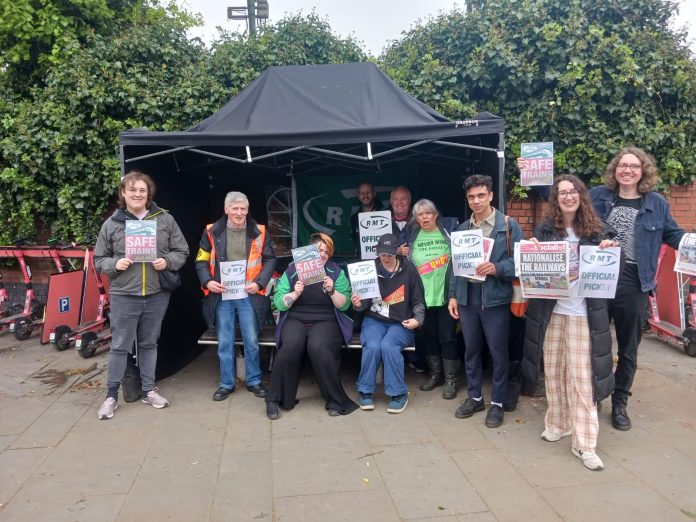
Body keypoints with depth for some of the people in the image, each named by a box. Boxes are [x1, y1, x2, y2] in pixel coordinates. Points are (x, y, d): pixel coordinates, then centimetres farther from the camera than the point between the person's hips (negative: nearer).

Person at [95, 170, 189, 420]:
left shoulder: (165, 219, 1)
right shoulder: (112, 223, -1)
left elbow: (182, 251, 6)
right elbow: (99, 259, 6)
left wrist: (167, 261, -13)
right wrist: (115, 264, -14)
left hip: (157, 295, 2)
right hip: (123, 296, -1)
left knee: (149, 344, 15)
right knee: (120, 346, 4)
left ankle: (149, 390, 28)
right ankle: (111, 395, 19)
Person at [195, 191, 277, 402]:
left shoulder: (259, 232, 0)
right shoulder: (212, 231, 1)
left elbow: (270, 259, 3)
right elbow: (201, 260, 6)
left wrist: (259, 282, -10)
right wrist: (207, 281, -11)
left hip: (248, 295, -1)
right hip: (221, 295, 1)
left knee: (251, 341, 6)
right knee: (225, 343, 9)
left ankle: (254, 381, 22)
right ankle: (227, 383, 23)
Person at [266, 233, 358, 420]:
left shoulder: (336, 272, 6)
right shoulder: (292, 269, 5)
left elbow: (344, 305, 0)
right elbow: (279, 303, 0)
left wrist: (332, 291, -17)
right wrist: (294, 294, -18)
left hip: (325, 321, 0)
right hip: (295, 319, 1)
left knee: (318, 347, -33)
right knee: (291, 345, -32)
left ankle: (336, 401, -16)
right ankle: (275, 399, -15)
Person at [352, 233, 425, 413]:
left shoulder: (409, 270, 0)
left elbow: (418, 300, 7)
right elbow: (365, 302, 3)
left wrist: (418, 319, -11)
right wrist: (358, 304, -19)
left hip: (401, 323, -1)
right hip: (374, 320, 1)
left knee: (388, 346, -30)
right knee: (372, 346, -29)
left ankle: (398, 393, -12)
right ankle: (366, 391, -8)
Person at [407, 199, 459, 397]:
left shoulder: (449, 228, -1)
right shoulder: (411, 235, 8)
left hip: (445, 293, -3)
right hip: (423, 295, 3)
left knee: (447, 337, 2)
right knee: (428, 336, 13)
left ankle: (451, 380, 13)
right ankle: (435, 375, 28)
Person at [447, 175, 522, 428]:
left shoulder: (509, 226, -3)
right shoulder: (462, 229, 12)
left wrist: (497, 269, -22)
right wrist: (453, 295, 7)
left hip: (495, 297, -4)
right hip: (467, 297, 4)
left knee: (498, 351, 5)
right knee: (471, 349, 13)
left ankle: (497, 402, 18)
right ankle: (474, 397, 28)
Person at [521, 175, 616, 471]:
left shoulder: (596, 230, 1)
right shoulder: (544, 229, 3)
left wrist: (606, 252, -15)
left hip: (583, 313, -1)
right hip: (550, 310, 2)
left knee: (582, 377, 0)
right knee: (554, 371, 12)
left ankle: (584, 444, 7)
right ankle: (557, 423, 31)